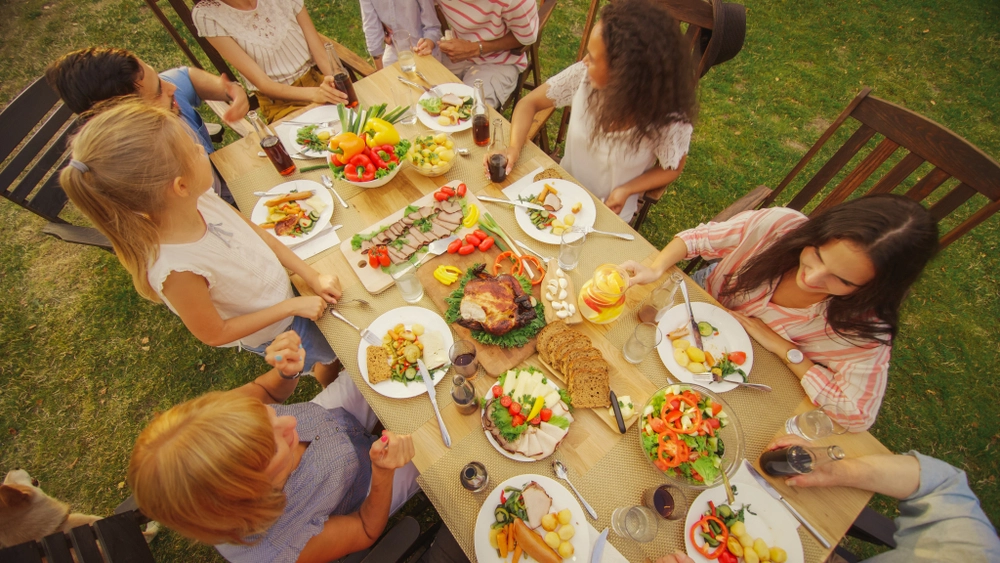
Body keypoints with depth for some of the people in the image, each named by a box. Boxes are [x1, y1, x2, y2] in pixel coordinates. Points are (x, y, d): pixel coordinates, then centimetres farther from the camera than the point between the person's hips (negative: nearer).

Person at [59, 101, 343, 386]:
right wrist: (291, 306, -22)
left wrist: (312, 276, -10)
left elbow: (258, 234, -6)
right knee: (334, 351, 21)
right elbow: (215, 333, -23)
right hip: (273, 332, -5)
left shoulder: (199, 198, -22)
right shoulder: (177, 269, -39)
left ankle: (321, 369, 59)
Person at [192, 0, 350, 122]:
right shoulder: (206, 14, -9)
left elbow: (320, 50, -2)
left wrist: (333, 79, -24)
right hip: (281, 101, -3)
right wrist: (313, 93, -31)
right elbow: (262, 83, -15)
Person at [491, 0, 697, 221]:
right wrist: (514, 148, -25)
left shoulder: (668, 122, -26)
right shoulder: (583, 75, -21)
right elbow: (529, 103, -8)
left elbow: (672, 169, -7)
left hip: (609, 211, -3)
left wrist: (625, 191, -22)